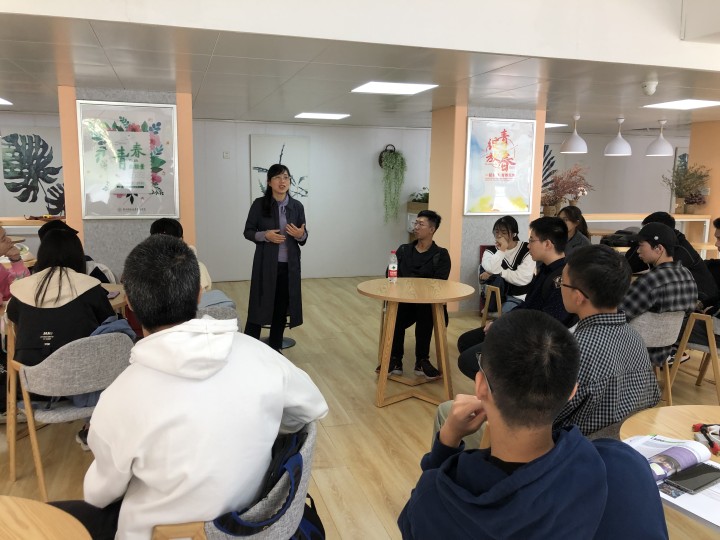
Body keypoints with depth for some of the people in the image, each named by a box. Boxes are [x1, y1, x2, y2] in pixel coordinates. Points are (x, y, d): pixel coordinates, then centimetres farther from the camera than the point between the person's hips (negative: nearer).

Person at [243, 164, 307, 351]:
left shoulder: (297, 206, 3)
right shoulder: (259, 204, -4)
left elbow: (303, 238, 9)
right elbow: (248, 232, 0)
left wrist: (301, 235, -14)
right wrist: (265, 235, -18)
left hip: (289, 265, 3)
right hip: (265, 264, -3)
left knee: (282, 308, 9)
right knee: (259, 306, -1)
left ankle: (275, 348, 23)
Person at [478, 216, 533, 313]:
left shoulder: (526, 249, -8)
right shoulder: (490, 251, 1)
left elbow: (524, 278, -20)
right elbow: (490, 270, -23)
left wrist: (498, 272, -19)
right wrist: (501, 250, -23)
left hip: (519, 298, -3)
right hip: (499, 295, 3)